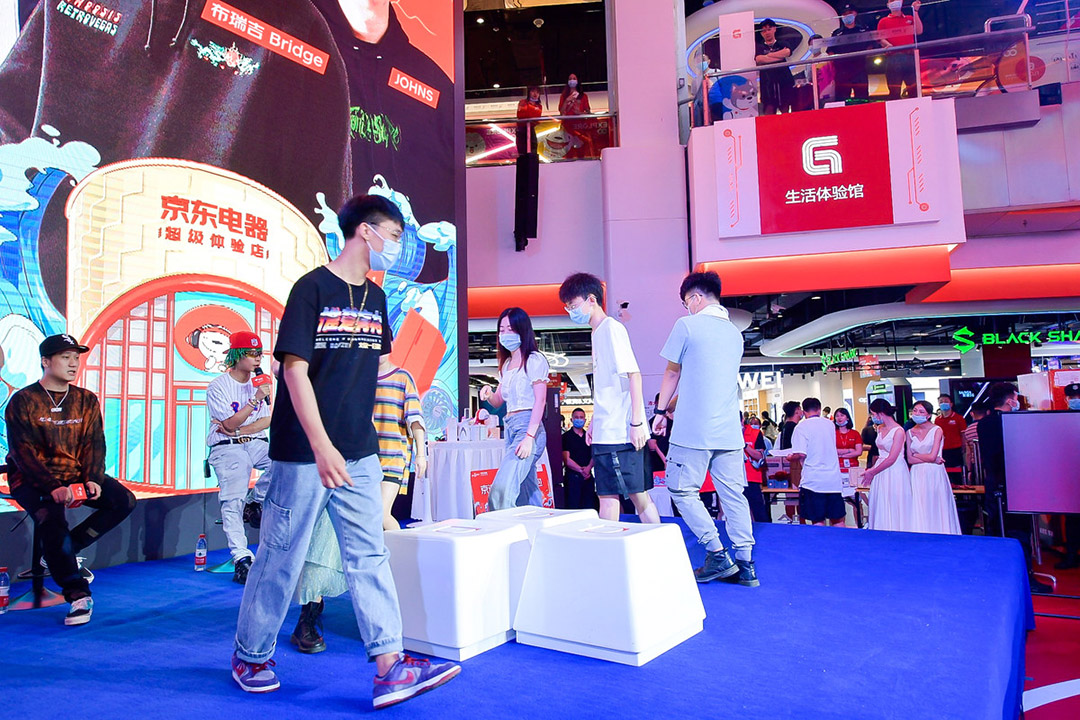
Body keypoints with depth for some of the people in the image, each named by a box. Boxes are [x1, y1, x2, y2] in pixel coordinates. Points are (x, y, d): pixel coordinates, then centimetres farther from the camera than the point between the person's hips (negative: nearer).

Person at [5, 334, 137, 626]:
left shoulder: (86, 400, 6)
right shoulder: (23, 401, -7)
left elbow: (94, 443, 1)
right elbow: (24, 454, -15)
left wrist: (92, 480, -18)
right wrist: (55, 489, -28)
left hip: (77, 475, 5)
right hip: (33, 480, -5)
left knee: (124, 501, -13)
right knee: (52, 518, -30)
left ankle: (65, 551, -1)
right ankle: (78, 595, -21)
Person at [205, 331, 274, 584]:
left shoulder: (260, 382, 13)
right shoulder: (218, 386, -1)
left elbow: (268, 421, 7)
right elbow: (230, 424, -10)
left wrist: (238, 430, -8)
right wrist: (255, 399, -20)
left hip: (256, 443, 4)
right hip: (227, 449, -4)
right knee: (233, 499, -22)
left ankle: (258, 503, -8)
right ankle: (241, 558, -24)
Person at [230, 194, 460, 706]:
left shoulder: (375, 297, 11)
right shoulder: (312, 288, -9)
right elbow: (295, 368, -16)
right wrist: (322, 447, -22)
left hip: (359, 453, 6)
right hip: (305, 452, -6)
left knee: (369, 556, 3)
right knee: (281, 558, 7)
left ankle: (389, 667, 4)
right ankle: (250, 657, 27)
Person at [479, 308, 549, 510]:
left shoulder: (534, 360, -4)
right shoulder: (506, 365, 20)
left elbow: (540, 401, -11)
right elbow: (499, 401, 23)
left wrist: (529, 436, -21)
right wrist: (488, 395, -2)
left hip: (528, 426, -8)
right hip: (510, 428, 8)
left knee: (502, 489, -20)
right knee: (528, 494, 8)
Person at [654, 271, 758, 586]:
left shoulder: (687, 325, -5)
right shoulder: (735, 333, 16)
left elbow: (673, 373, 2)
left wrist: (661, 412, 15)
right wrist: (673, 407, 29)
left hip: (693, 430, -7)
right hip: (729, 430, 7)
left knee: (683, 490, 4)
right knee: (733, 494, 8)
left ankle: (717, 556, 1)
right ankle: (745, 564, 9)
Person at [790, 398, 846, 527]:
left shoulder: (801, 427, -7)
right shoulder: (830, 424, 9)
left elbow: (801, 454, -15)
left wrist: (791, 457, 4)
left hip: (813, 481, -4)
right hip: (834, 480, 5)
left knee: (818, 521, 0)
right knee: (838, 520, 11)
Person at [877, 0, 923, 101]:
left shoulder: (910, 19, 22)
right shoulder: (883, 21, 16)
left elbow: (919, 31, 8)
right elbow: (880, 38, 5)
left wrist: (915, 11, 9)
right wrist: (887, 44, -16)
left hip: (910, 57, 3)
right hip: (893, 58, -2)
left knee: (915, 89, -4)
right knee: (894, 92, -8)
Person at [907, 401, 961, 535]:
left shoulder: (937, 430, -3)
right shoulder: (910, 432, 7)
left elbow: (932, 456, -12)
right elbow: (910, 460, 1)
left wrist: (916, 455, 2)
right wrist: (931, 460, -7)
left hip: (934, 474, -3)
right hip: (917, 475, 3)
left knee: (936, 509, -2)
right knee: (919, 511, 2)